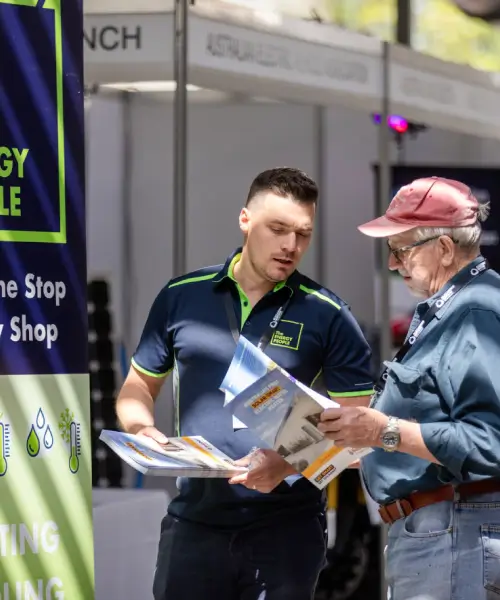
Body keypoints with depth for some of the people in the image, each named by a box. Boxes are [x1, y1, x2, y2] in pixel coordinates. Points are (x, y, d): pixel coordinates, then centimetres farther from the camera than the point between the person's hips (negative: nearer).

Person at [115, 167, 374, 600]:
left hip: (287, 525, -2)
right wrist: (143, 430, -6)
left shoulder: (328, 316, -1)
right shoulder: (181, 296, 7)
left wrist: (287, 462, -21)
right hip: (195, 518, 2)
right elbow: (138, 388, 16)